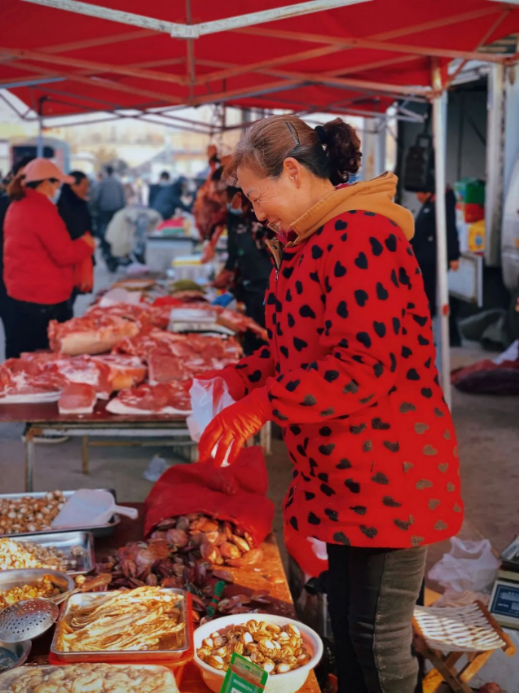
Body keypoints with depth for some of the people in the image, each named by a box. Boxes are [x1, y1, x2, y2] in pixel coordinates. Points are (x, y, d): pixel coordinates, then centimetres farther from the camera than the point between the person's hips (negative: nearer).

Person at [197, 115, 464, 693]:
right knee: (344, 623, 20)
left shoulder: (363, 235, -20)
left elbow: (366, 362, -27)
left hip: (388, 477, -9)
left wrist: (262, 406, -24)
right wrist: (236, 379, 7)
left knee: (377, 637, 3)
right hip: (340, 473, 10)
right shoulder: (306, 243, 13)